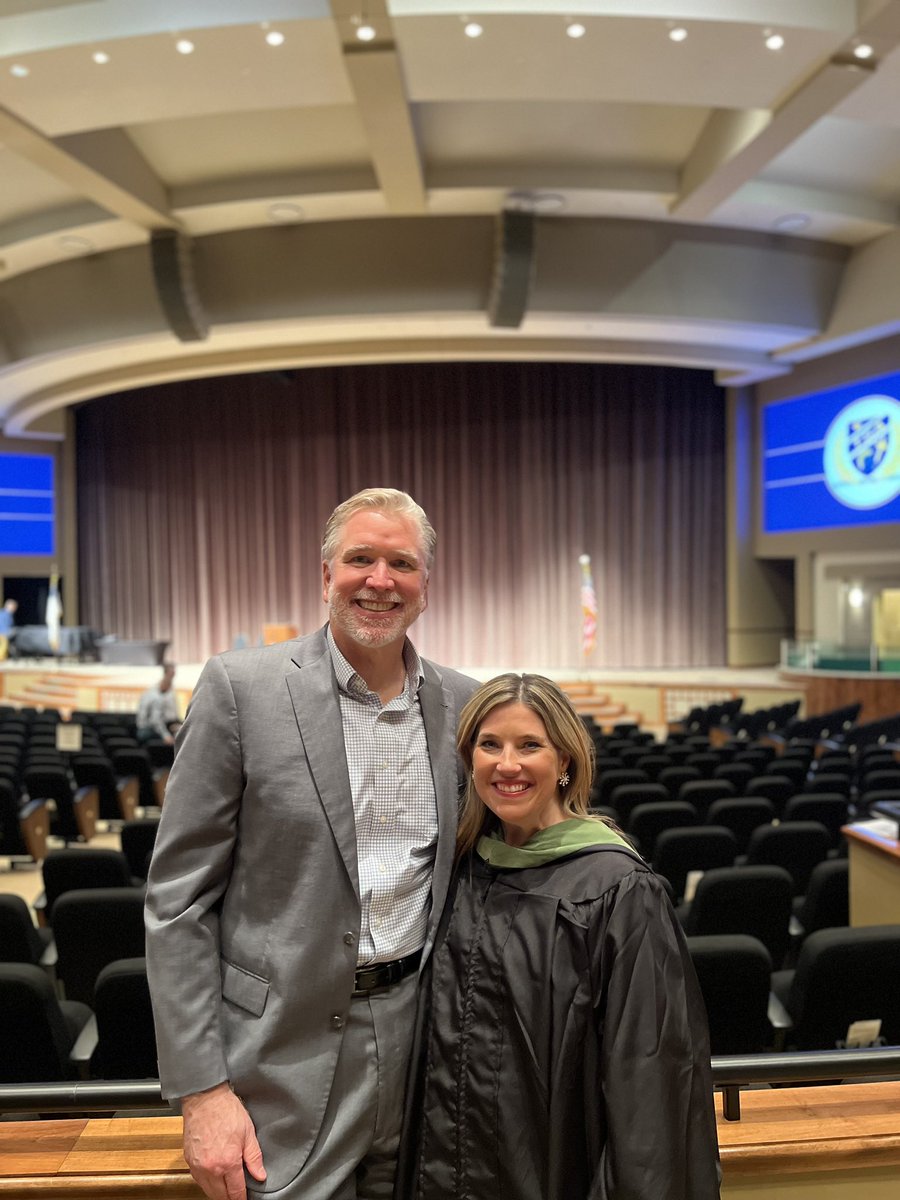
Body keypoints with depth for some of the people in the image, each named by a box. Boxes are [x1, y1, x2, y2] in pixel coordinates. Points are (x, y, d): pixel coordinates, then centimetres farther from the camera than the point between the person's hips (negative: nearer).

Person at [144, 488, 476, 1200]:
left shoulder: (461, 703, 1)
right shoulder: (241, 687, -11)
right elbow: (179, 899, -10)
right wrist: (202, 1089, -11)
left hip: (419, 1035, 4)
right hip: (288, 1059, -3)